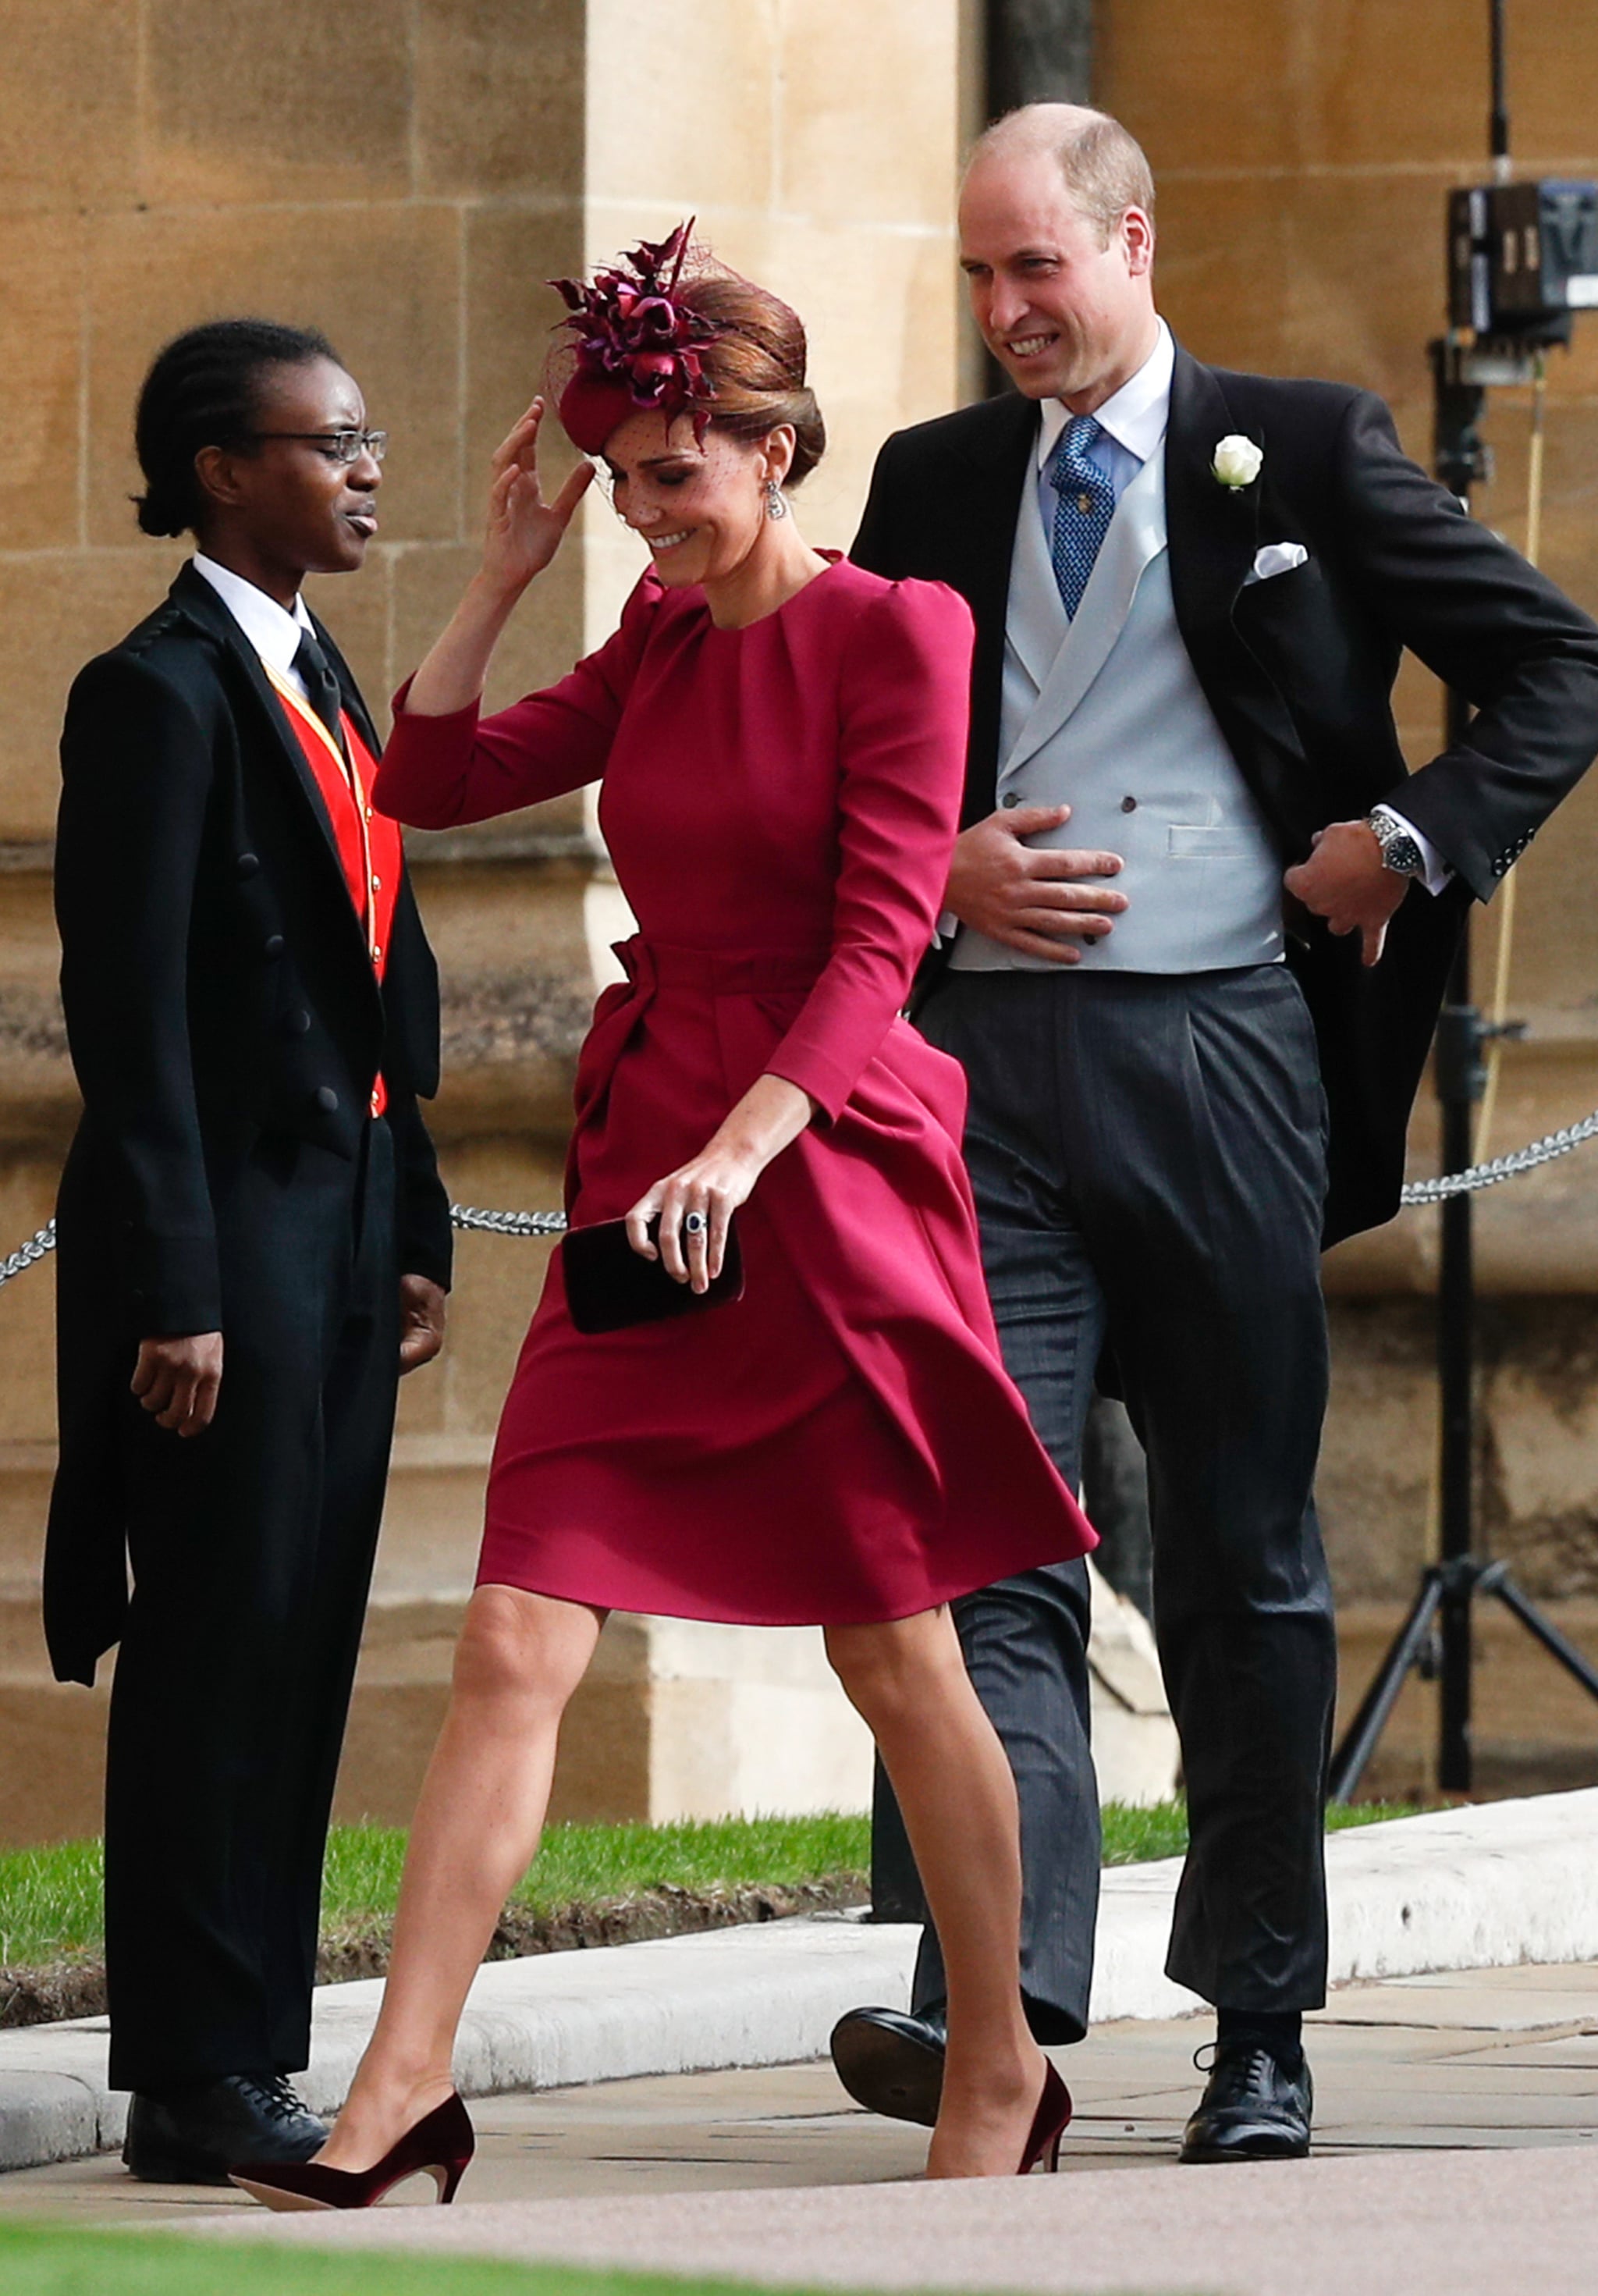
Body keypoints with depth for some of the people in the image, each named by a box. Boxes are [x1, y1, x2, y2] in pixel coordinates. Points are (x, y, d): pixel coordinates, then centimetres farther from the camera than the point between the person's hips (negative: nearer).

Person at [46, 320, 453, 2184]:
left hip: (345, 1234, 9)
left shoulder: (325, 685, 16)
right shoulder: (161, 695, -11)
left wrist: (414, 1228, 15)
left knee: (305, 1659, 9)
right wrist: (175, 1295, -19)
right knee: (218, 1658, -5)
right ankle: (192, 2083, -1)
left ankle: (254, 2055, 15)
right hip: (226, 1230, -9)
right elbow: (131, 1013, -16)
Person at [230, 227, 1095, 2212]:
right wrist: (504, 572, 6)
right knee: (514, 1640, -5)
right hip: (645, 1167, 6)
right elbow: (431, 778, 14)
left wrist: (743, 1148, -26)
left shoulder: (892, 635, -7)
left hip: (824, 1166, -6)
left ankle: (1000, 2072, 20)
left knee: (897, 1656, 4)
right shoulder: (658, 647, 13)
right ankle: (403, 2084, -8)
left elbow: (878, 940, -15)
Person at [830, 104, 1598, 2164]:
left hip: (1223, 1050, -2)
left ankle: (1261, 2031, 14)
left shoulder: (1304, 455, 5)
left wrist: (1415, 838, -5)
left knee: (1246, 1555, 6)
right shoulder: (930, 486, 13)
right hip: (992, 1053, 2)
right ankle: (991, 1997, -22)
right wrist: (934, 871, -1)